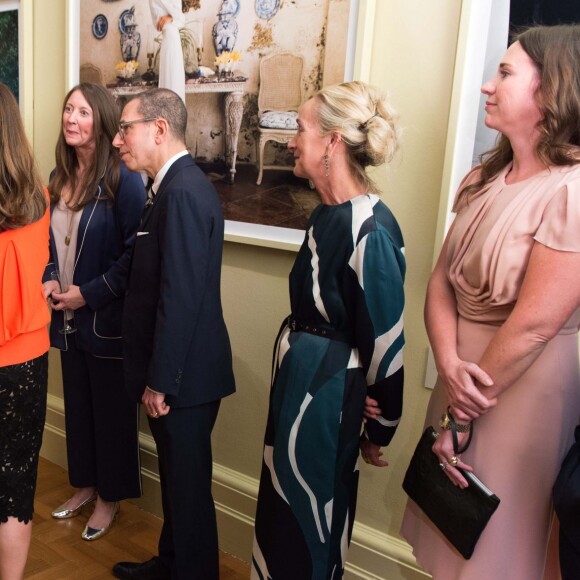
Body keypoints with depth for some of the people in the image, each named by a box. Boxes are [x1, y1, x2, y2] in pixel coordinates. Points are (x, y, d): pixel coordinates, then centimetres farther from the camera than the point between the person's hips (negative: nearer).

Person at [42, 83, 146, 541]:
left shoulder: (122, 178, -14)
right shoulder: (60, 178, 8)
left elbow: (135, 251, -18)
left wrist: (90, 293, -17)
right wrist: (49, 279, 0)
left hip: (107, 318, -7)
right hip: (68, 316, 7)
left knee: (111, 408, 8)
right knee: (77, 403, 18)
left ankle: (110, 495, 27)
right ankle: (85, 484, 37)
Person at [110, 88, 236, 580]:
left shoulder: (183, 192, -21)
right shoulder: (179, 185, 10)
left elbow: (181, 298, -24)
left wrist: (159, 381, -18)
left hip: (184, 374, -10)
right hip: (177, 369, 10)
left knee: (188, 485, 8)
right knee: (176, 477, 24)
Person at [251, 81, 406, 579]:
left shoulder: (369, 229, -24)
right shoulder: (327, 215, 4)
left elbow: (386, 341, -19)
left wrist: (380, 429, -9)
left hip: (330, 395, -8)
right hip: (299, 382, 9)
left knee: (309, 527, 13)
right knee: (283, 512, 25)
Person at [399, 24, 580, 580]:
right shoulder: (483, 179, 4)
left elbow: (533, 326, -22)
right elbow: (441, 281, 1)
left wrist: (462, 420, -13)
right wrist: (449, 363, -16)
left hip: (524, 385, -7)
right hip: (464, 374, 7)